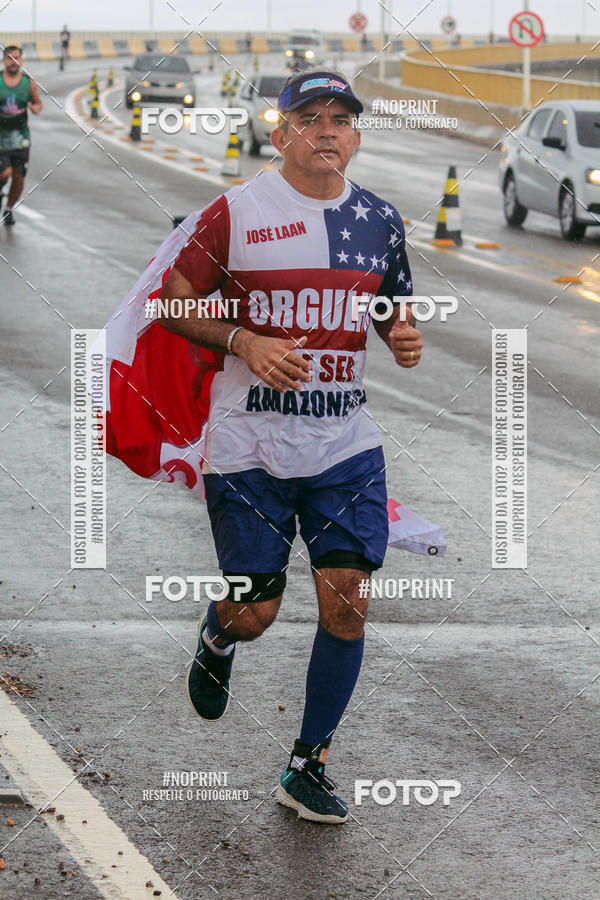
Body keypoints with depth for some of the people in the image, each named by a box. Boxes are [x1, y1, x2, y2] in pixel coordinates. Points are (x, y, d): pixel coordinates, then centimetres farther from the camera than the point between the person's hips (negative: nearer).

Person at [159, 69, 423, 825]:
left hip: (346, 445, 3)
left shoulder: (379, 220, 6)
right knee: (255, 612, 1)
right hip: (249, 445, -3)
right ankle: (217, 639, 41)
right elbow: (172, 303, -1)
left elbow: (394, 306, 20)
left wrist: (405, 338, -3)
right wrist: (244, 343, -16)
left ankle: (309, 767, 10)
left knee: (346, 605, -5)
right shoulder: (236, 212, -6)